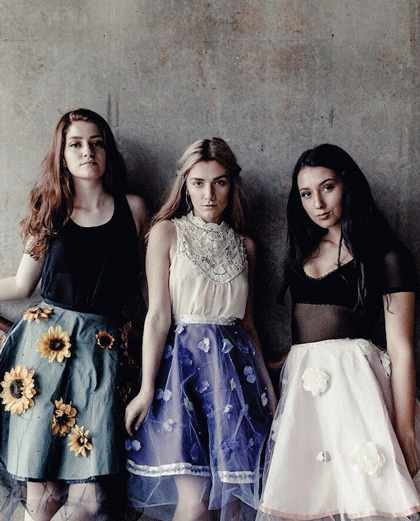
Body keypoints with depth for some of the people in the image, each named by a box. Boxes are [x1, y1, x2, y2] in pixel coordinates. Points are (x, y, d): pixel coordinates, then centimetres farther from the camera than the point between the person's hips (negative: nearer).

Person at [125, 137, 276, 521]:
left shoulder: (244, 245, 14)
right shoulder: (167, 232, 3)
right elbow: (158, 314, -4)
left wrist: (268, 386, 14)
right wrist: (146, 389, -10)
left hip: (235, 363, 4)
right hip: (183, 360, -3)